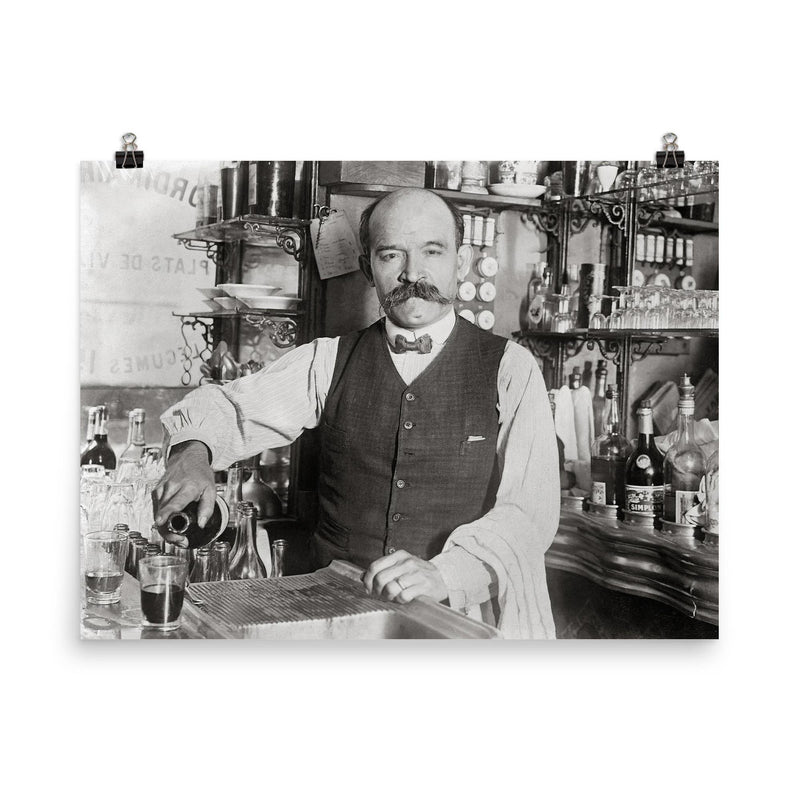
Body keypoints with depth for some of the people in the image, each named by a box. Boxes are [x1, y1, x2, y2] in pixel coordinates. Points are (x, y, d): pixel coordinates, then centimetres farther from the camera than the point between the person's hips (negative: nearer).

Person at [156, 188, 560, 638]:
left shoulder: (511, 369, -1)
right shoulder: (330, 362, 8)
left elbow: (529, 512, -9)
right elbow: (227, 407, 7)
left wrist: (444, 572, -25)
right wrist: (194, 450, -16)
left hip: (466, 617, -3)